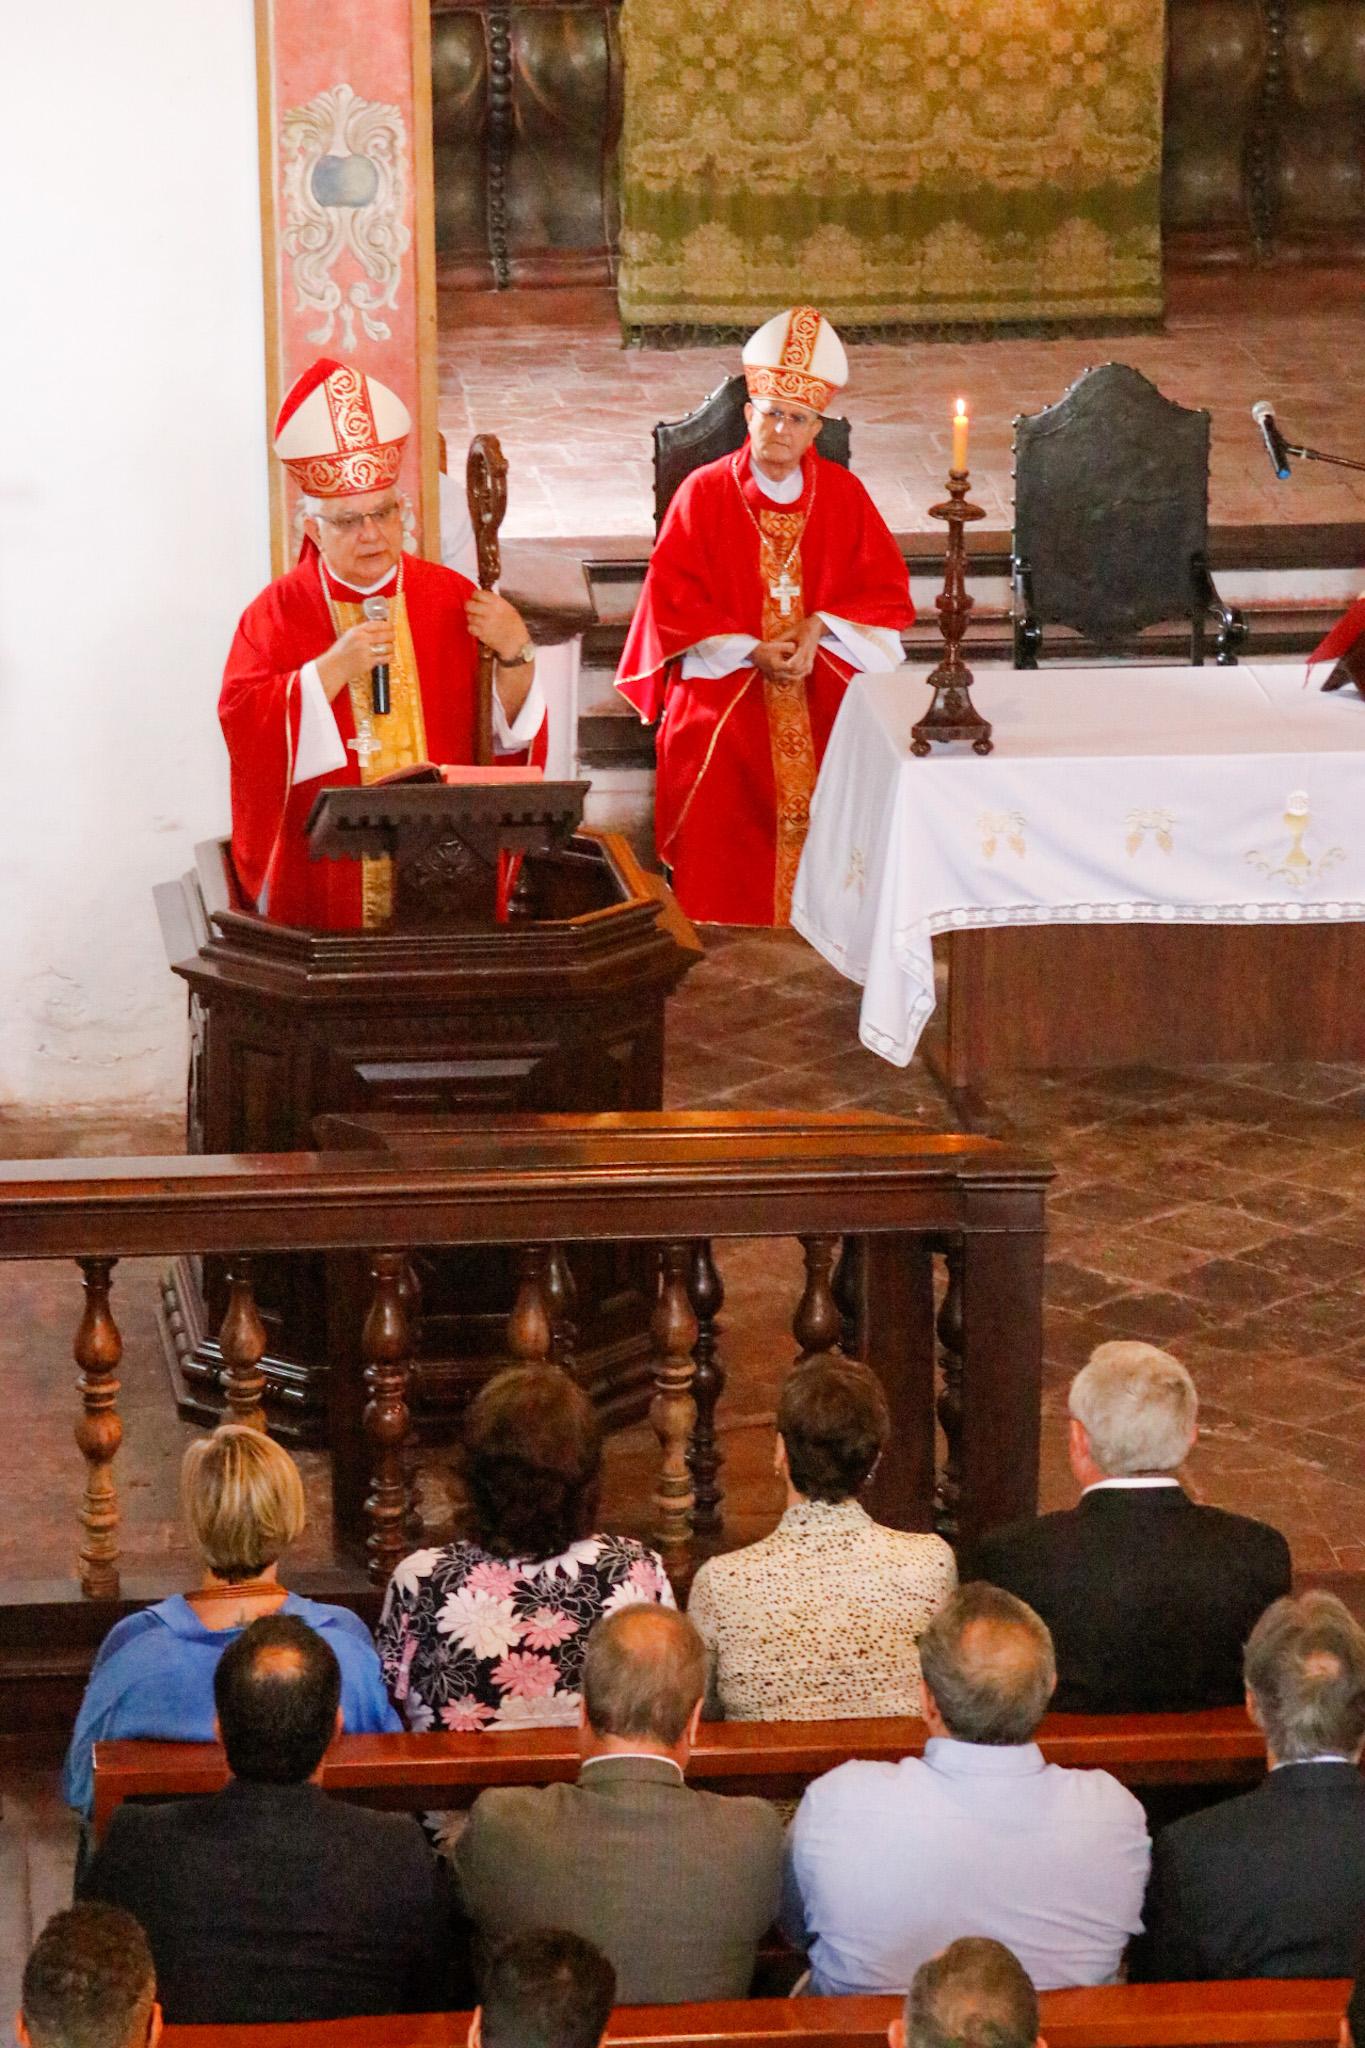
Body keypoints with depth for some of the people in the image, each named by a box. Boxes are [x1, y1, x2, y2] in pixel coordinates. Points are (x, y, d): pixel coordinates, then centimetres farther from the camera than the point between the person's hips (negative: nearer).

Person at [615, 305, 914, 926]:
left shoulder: (842, 496, 5)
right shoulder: (704, 494, -2)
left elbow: (887, 597, 5)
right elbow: (672, 603, -5)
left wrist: (819, 628, -13)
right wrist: (751, 653, -15)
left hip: (820, 707, 2)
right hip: (724, 702, -2)